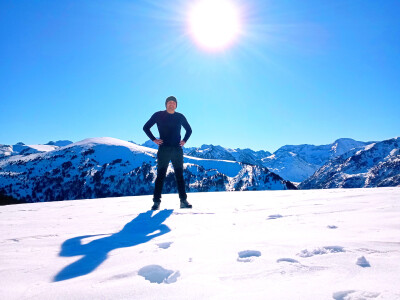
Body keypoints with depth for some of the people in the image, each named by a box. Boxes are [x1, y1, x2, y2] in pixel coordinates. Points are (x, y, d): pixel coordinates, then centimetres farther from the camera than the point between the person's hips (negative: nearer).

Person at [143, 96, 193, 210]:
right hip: (163, 149, -2)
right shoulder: (158, 115, 4)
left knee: (180, 175, 3)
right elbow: (146, 127, 10)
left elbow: (189, 129, 25)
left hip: (177, 149, 3)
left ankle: (183, 200, 7)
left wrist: (184, 140, 9)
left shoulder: (180, 117, 11)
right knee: (160, 175, -4)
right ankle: (156, 201, -1)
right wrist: (154, 139, -1)